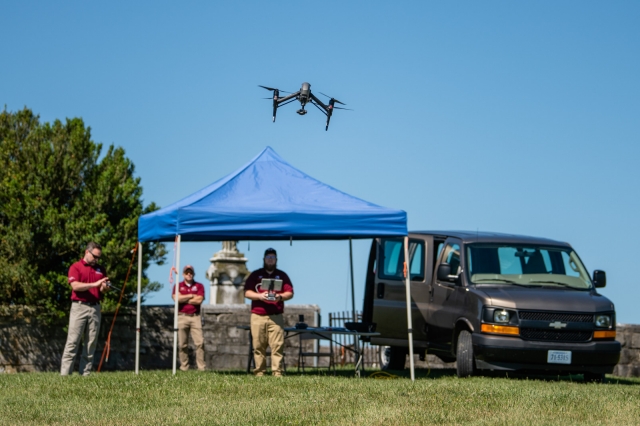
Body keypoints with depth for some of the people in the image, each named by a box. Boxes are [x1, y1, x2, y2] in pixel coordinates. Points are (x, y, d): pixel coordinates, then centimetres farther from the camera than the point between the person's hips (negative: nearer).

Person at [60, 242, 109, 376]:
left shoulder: (100, 270, 16)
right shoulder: (75, 267, 1)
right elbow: (75, 285, -12)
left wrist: (104, 287, -7)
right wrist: (95, 284, -19)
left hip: (95, 308, 5)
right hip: (79, 306, -4)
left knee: (91, 343, 2)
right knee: (73, 341, -7)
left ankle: (85, 373, 4)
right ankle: (65, 372, -9)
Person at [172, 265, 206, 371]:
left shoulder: (199, 286, 11)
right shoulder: (178, 286, 12)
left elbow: (199, 300, -4)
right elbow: (176, 298, -7)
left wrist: (184, 299, 0)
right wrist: (191, 296, -1)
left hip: (195, 317, 0)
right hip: (182, 317, 0)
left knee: (200, 342, -11)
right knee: (182, 344, 0)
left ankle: (201, 367, -12)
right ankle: (184, 367, 4)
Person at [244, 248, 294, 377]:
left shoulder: (282, 275, 15)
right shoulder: (255, 275, 13)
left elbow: (290, 293, 7)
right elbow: (247, 292, 6)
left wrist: (280, 297, -14)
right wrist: (259, 296, -12)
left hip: (276, 317, 0)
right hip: (258, 316, 0)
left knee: (277, 346, -10)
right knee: (258, 347, -3)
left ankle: (277, 373, -12)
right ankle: (259, 373, -1)